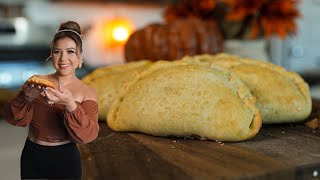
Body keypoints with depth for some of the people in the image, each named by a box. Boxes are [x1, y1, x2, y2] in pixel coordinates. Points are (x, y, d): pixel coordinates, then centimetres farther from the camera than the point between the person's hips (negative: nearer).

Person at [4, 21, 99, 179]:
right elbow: (15, 119, -6)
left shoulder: (87, 92, -7)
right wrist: (25, 98, -26)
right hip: (31, 157, 2)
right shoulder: (37, 82, -2)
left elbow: (88, 135, -18)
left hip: (65, 160, -2)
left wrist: (70, 105, -33)